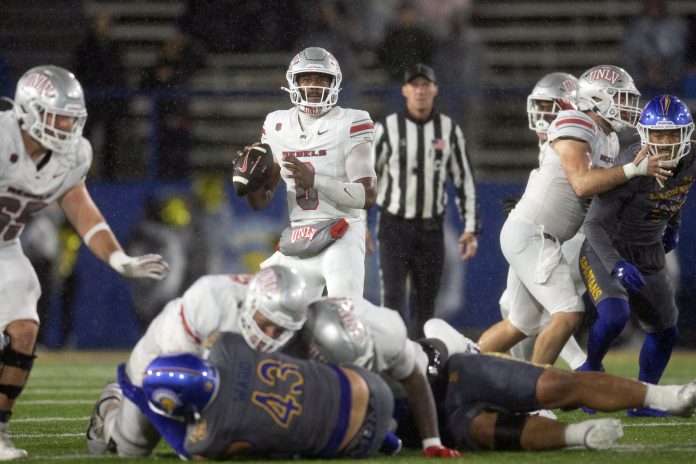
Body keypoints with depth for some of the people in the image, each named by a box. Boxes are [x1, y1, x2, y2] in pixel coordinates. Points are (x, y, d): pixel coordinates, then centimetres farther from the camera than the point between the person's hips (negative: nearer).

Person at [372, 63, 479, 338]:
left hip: (431, 229, 3)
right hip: (394, 225, -2)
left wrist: (471, 228, 3)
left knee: (426, 300, 5)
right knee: (393, 295, -14)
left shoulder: (449, 130, 4)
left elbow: (465, 181, 8)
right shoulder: (388, 128, -3)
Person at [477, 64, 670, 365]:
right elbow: (582, 183, -26)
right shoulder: (574, 126, -16)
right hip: (528, 235, -10)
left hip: (541, 239, 10)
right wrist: (634, 170, -27)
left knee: (522, 324, 18)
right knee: (569, 314, -16)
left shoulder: (609, 140, 14)